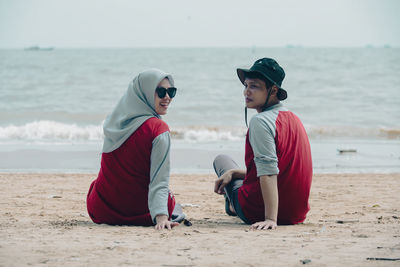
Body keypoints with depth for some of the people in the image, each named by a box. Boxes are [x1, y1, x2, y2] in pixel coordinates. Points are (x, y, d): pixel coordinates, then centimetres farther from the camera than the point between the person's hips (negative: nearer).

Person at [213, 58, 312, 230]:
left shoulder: (260, 121, -20)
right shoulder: (293, 118, 8)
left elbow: (268, 172, -29)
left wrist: (270, 219, -33)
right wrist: (233, 173, 14)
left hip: (256, 212, -8)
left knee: (221, 159, 24)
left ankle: (232, 204, 42)